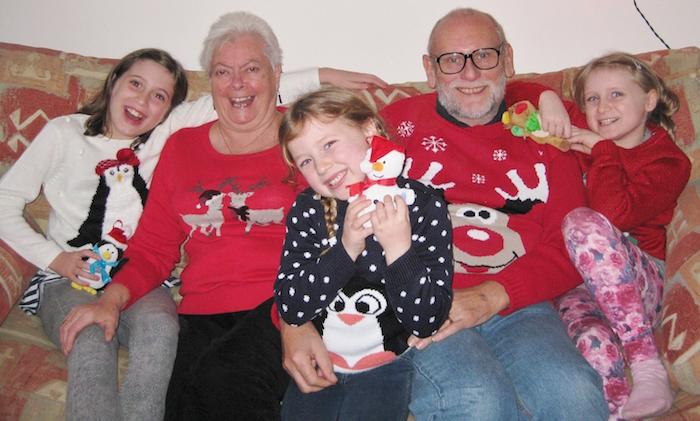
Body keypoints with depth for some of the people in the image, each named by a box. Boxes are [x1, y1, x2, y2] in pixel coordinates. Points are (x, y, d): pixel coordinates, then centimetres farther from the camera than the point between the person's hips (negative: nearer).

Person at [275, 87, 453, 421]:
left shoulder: (422, 206, -14)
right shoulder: (307, 210, -5)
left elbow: (428, 322, -16)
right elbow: (288, 308, -14)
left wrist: (399, 249, -30)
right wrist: (345, 250, -25)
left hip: (387, 364, -2)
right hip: (317, 361, 3)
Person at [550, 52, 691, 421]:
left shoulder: (668, 162, 1)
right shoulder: (578, 130, 14)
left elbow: (614, 214, -19)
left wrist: (603, 152, -7)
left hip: (634, 281, -2)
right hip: (572, 283, 2)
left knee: (584, 223, -36)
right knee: (594, 343, -35)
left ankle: (647, 367, -33)